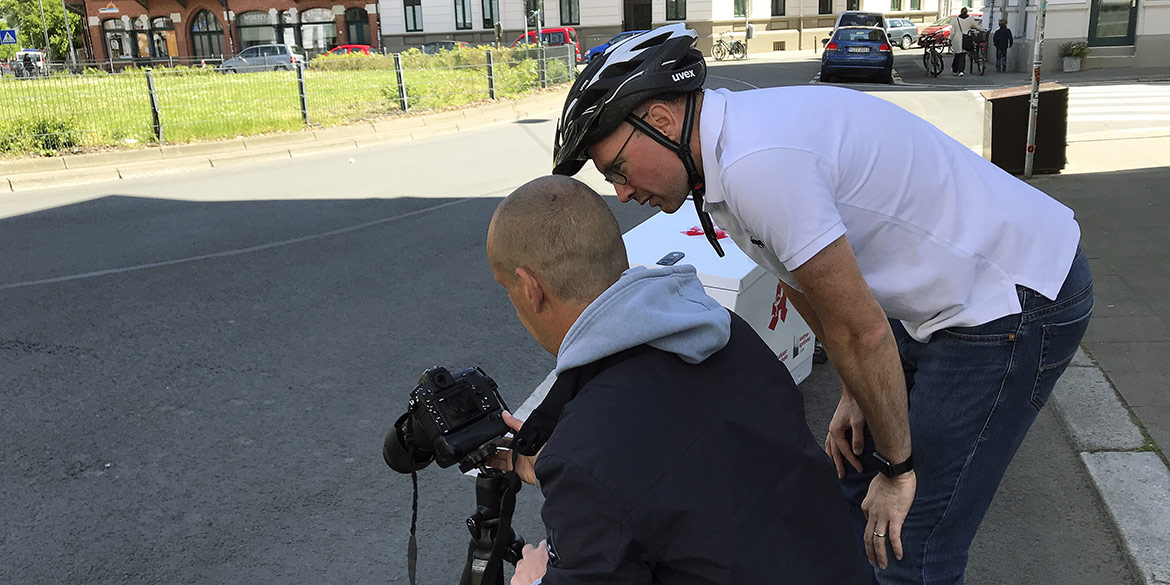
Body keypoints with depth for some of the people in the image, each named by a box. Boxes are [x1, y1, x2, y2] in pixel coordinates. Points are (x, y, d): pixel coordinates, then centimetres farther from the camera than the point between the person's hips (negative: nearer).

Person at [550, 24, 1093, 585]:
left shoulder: (757, 164, -29)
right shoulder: (733, 142, 2)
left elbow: (860, 330, -24)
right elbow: (806, 283, 14)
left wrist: (899, 468, -11)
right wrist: (853, 395, 17)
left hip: (1015, 301, -9)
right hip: (955, 295, 10)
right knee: (854, 477, 18)